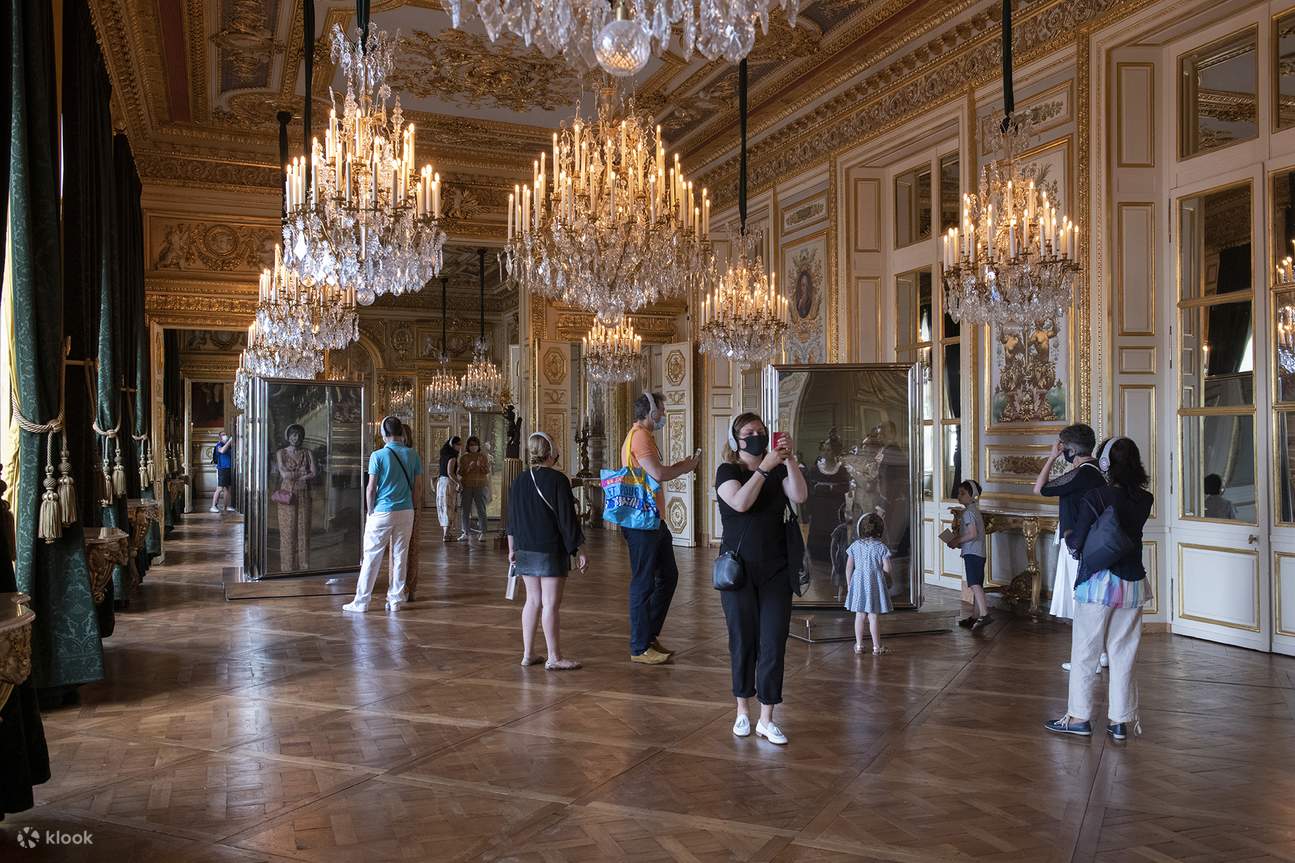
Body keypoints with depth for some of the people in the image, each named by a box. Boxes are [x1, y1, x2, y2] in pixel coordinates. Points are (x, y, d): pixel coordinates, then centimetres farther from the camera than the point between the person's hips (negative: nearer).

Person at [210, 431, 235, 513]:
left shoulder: (230, 445, 13)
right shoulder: (219, 445, -4)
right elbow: (222, 450, -26)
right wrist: (229, 441, -24)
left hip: (229, 469, 6)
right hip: (222, 469, -6)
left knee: (228, 488, 8)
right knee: (220, 488, -10)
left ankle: (228, 506, 15)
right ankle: (213, 506, -8)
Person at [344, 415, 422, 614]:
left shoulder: (378, 456, -8)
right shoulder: (412, 455, 1)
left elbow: (371, 488, -7)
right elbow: (416, 486, 5)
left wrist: (370, 512, 5)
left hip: (382, 513, -3)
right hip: (406, 512, 3)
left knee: (372, 557, 3)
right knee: (400, 557, 9)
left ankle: (361, 602, 7)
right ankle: (395, 600, 13)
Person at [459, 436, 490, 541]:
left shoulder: (483, 456, 5)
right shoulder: (463, 457, 7)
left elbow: (487, 471, -3)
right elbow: (460, 472, 1)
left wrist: (480, 466, -21)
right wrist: (468, 467, -15)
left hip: (480, 486, -2)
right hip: (466, 486, 2)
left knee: (481, 510, -7)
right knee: (465, 510, 3)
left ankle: (483, 533, -4)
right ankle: (466, 532, 15)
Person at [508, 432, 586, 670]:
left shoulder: (519, 482, 7)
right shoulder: (557, 480, -12)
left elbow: (512, 519, 14)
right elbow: (567, 518, -12)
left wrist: (512, 549, 24)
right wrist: (577, 550, -6)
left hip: (525, 550, 6)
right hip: (551, 551, -6)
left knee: (533, 600, 14)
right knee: (551, 603, -1)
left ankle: (528, 653, 19)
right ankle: (554, 658, 4)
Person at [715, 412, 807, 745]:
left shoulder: (779, 470, 5)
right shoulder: (727, 471, -3)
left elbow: (800, 497, -13)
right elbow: (740, 502, -23)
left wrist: (790, 459, -22)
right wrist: (764, 466, -27)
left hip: (776, 571, 2)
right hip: (739, 570, -2)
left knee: (774, 643, 1)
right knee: (743, 642, 7)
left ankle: (766, 719, 9)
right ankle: (742, 711, 24)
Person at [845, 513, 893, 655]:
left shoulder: (855, 545, 0)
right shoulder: (881, 547, -6)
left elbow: (849, 568, 2)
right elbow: (886, 569, -7)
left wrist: (849, 584, 13)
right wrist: (887, 583, 11)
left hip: (858, 581, 2)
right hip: (875, 583, -2)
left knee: (860, 615, 9)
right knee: (873, 616, 2)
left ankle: (859, 645, 16)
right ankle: (876, 647, 7)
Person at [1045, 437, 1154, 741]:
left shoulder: (1095, 497, -14)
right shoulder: (1145, 500, 1)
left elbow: (1076, 542, -11)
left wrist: (1068, 538, 12)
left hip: (1099, 583, -5)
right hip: (1133, 583, 5)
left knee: (1084, 652, 6)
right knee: (1123, 654, 11)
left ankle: (1079, 717, 12)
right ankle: (1121, 720, 16)